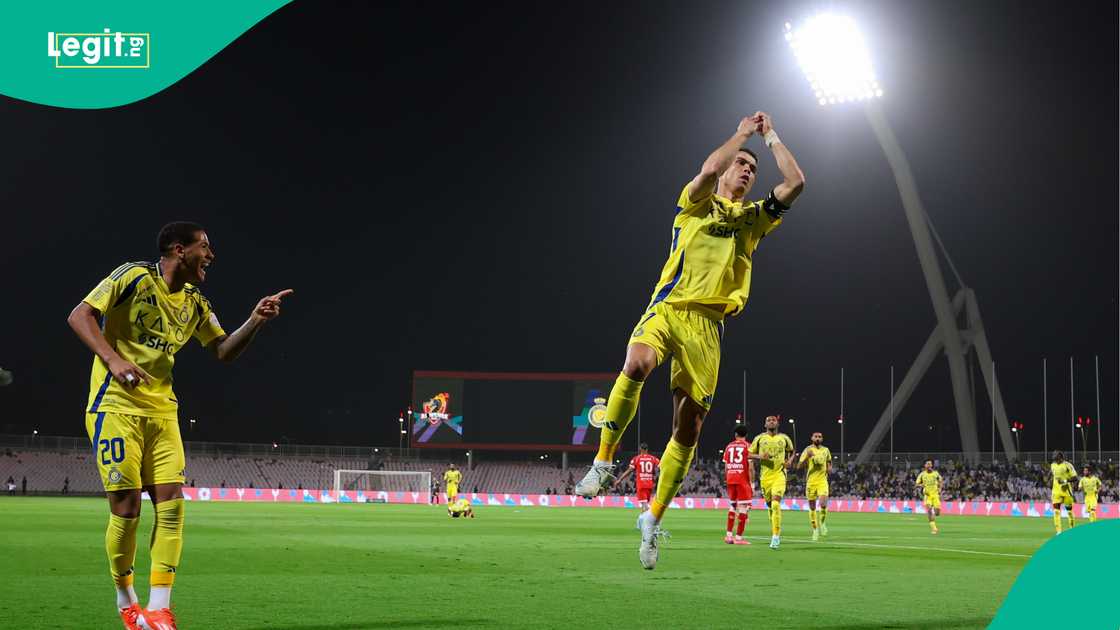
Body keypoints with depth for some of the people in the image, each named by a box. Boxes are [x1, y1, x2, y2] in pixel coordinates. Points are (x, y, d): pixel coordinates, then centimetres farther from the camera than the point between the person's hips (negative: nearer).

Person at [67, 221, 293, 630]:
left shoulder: (194, 304, 11)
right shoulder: (133, 277, -8)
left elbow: (224, 351, 15)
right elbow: (79, 316, -12)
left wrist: (255, 321, -2)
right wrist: (113, 359, -25)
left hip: (161, 411, 6)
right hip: (116, 406, -6)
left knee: (171, 505, -6)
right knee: (126, 509, -6)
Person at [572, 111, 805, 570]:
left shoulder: (754, 218, 22)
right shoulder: (698, 203, 13)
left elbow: (795, 183, 11)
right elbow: (710, 167, -8)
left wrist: (771, 137, 18)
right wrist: (743, 132, 6)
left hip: (707, 324, 3)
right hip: (668, 308, -3)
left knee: (688, 428, -1)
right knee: (635, 366, -36)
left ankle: (653, 519, 11)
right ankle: (604, 460, -21)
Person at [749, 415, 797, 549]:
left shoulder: (784, 438, 6)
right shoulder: (759, 438, 5)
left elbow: (792, 451, 22)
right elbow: (750, 454, 9)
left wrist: (790, 460, 1)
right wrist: (760, 456, -11)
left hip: (779, 475, -2)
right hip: (765, 476, 2)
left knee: (776, 504, -19)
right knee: (770, 506, 10)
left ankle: (775, 537, -19)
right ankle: (777, 532, 32)